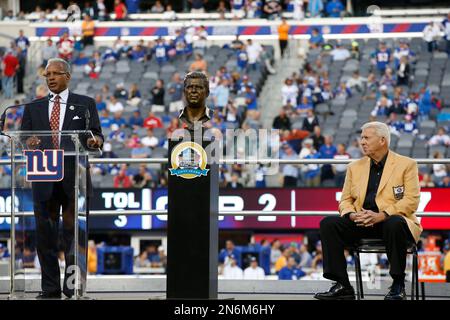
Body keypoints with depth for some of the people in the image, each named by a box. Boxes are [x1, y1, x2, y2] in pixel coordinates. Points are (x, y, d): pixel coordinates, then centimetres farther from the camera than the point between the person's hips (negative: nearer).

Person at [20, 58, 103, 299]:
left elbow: (96, 135, 4)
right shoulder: (33, 108, 15)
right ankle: (50, 288, 10)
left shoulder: (85, 104, 9)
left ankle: (74, 288, 3)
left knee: (74, 233, -2)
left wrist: (95, 141, -19)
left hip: (74, 178, -2)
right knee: (45, 234, 4)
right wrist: (29, 143, -13)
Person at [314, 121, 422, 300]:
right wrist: (351, 215, -10)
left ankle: (398, 286, -26)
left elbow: (411, 200, -7)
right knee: (328, 224, -20)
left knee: (394, 225, -40)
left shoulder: (406, 165, 3)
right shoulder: (355, 167, 18)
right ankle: (342, 286, -19)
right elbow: (345, 200, 16)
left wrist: (382, 215, -22)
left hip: (391, 220, -4)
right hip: (362, 223, 4)